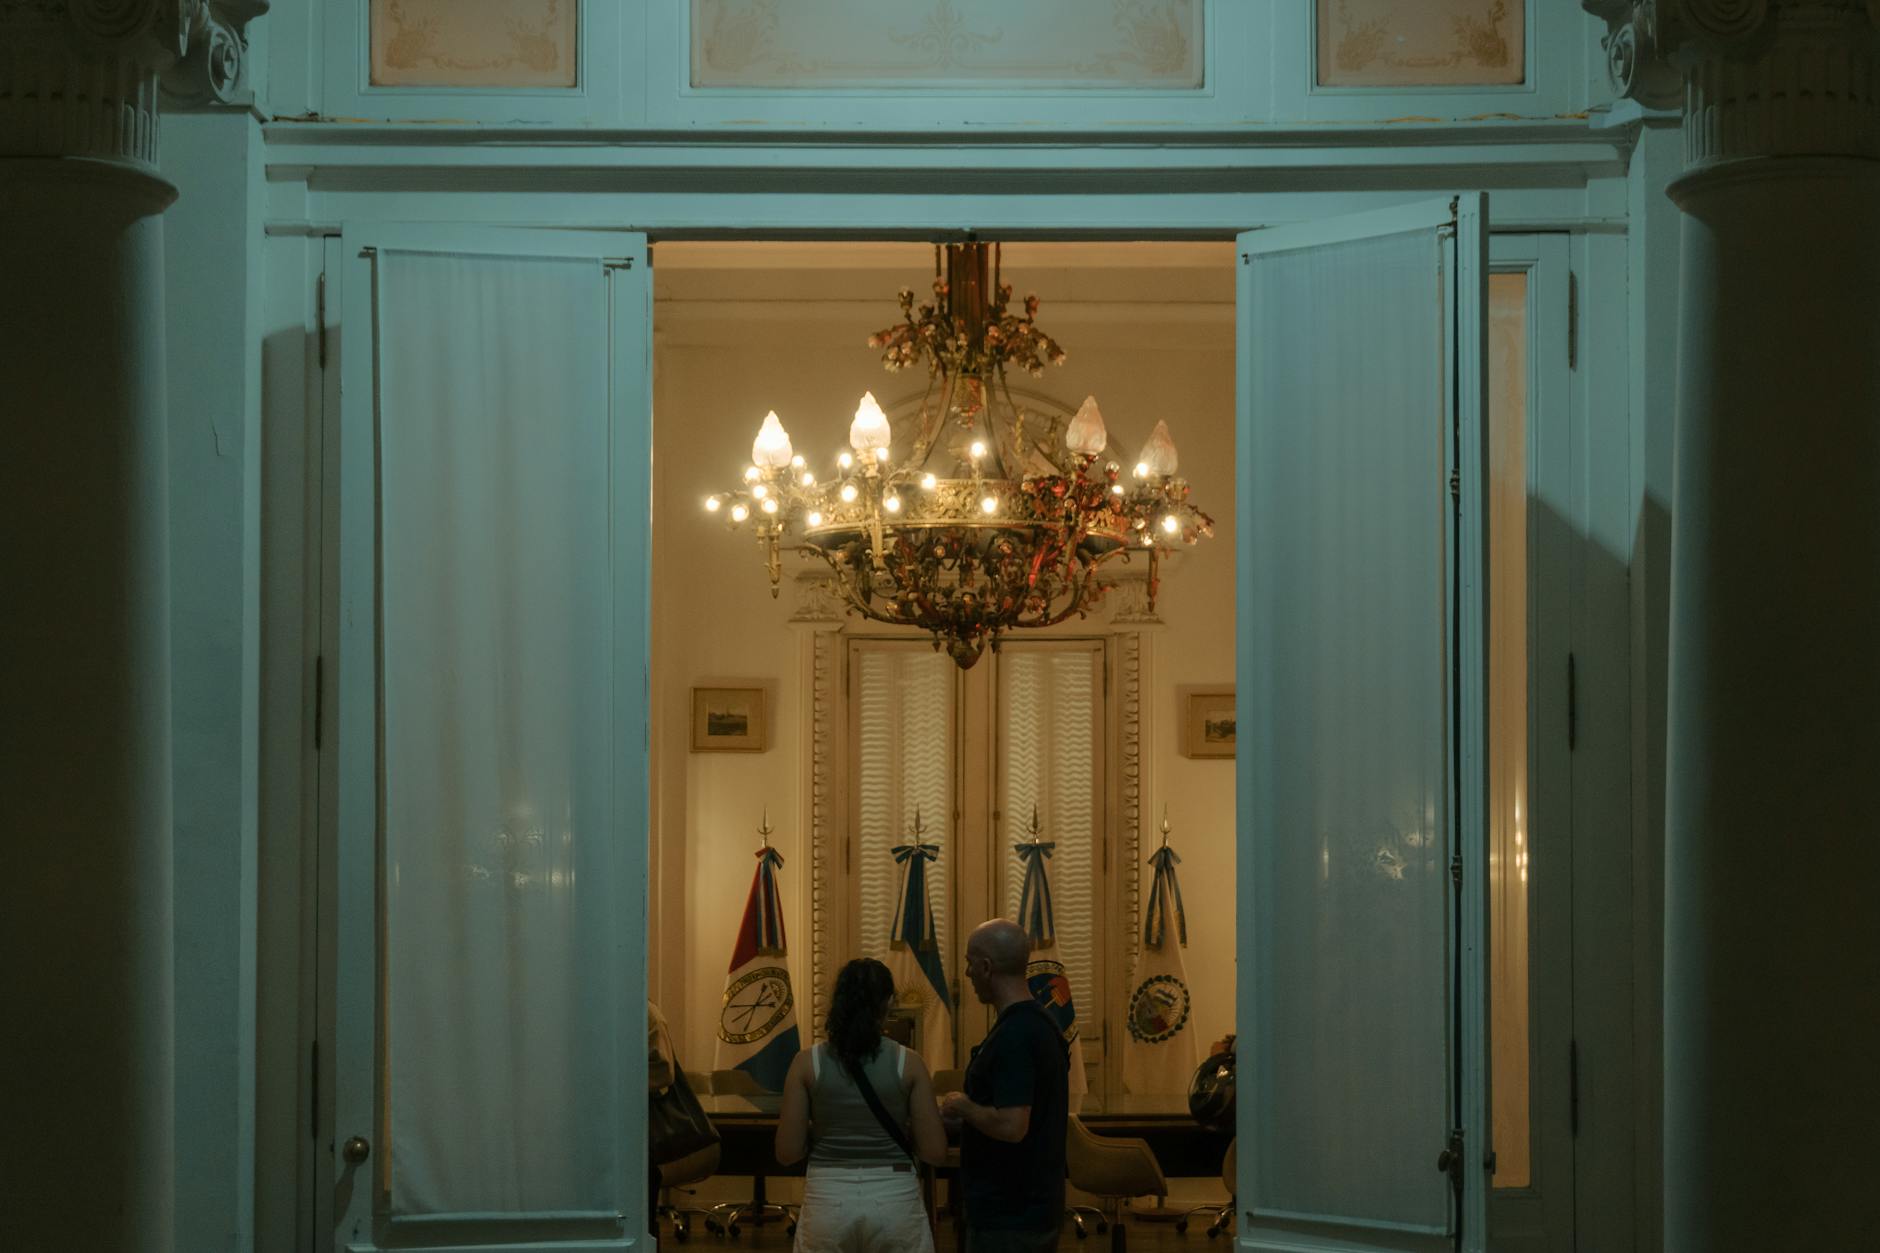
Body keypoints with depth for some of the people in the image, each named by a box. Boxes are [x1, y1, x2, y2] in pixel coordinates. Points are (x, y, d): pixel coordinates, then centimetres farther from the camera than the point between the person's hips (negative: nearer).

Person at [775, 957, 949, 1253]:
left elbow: (788, 1152, -3)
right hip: (894, 1200, 0)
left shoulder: (808, 1063, -3)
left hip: (828, 1199, 0)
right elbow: (934, 1152, -3)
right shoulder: (907, 1063, -4)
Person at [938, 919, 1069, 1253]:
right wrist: (965, 1114, 19)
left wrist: (963, 1106, -12)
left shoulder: (1012, 1035, -21)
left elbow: (1010, 1127, -28)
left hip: (1006, 1217, -10)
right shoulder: (1044, 1023, 10)